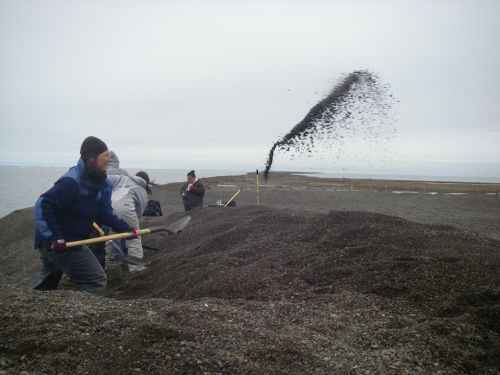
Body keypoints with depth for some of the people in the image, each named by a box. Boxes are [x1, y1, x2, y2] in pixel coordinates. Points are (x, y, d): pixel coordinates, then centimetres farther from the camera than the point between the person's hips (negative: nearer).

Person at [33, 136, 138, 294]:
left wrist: (126, 228, -9)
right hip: (56, 242, -10)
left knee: (48, 282, 30)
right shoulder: (72, 181, -27)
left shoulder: (102, 183, -1)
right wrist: (56, 237, -32)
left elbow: (105, 214, 1)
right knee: (97, 282, -8)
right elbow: (44, 205, -30)